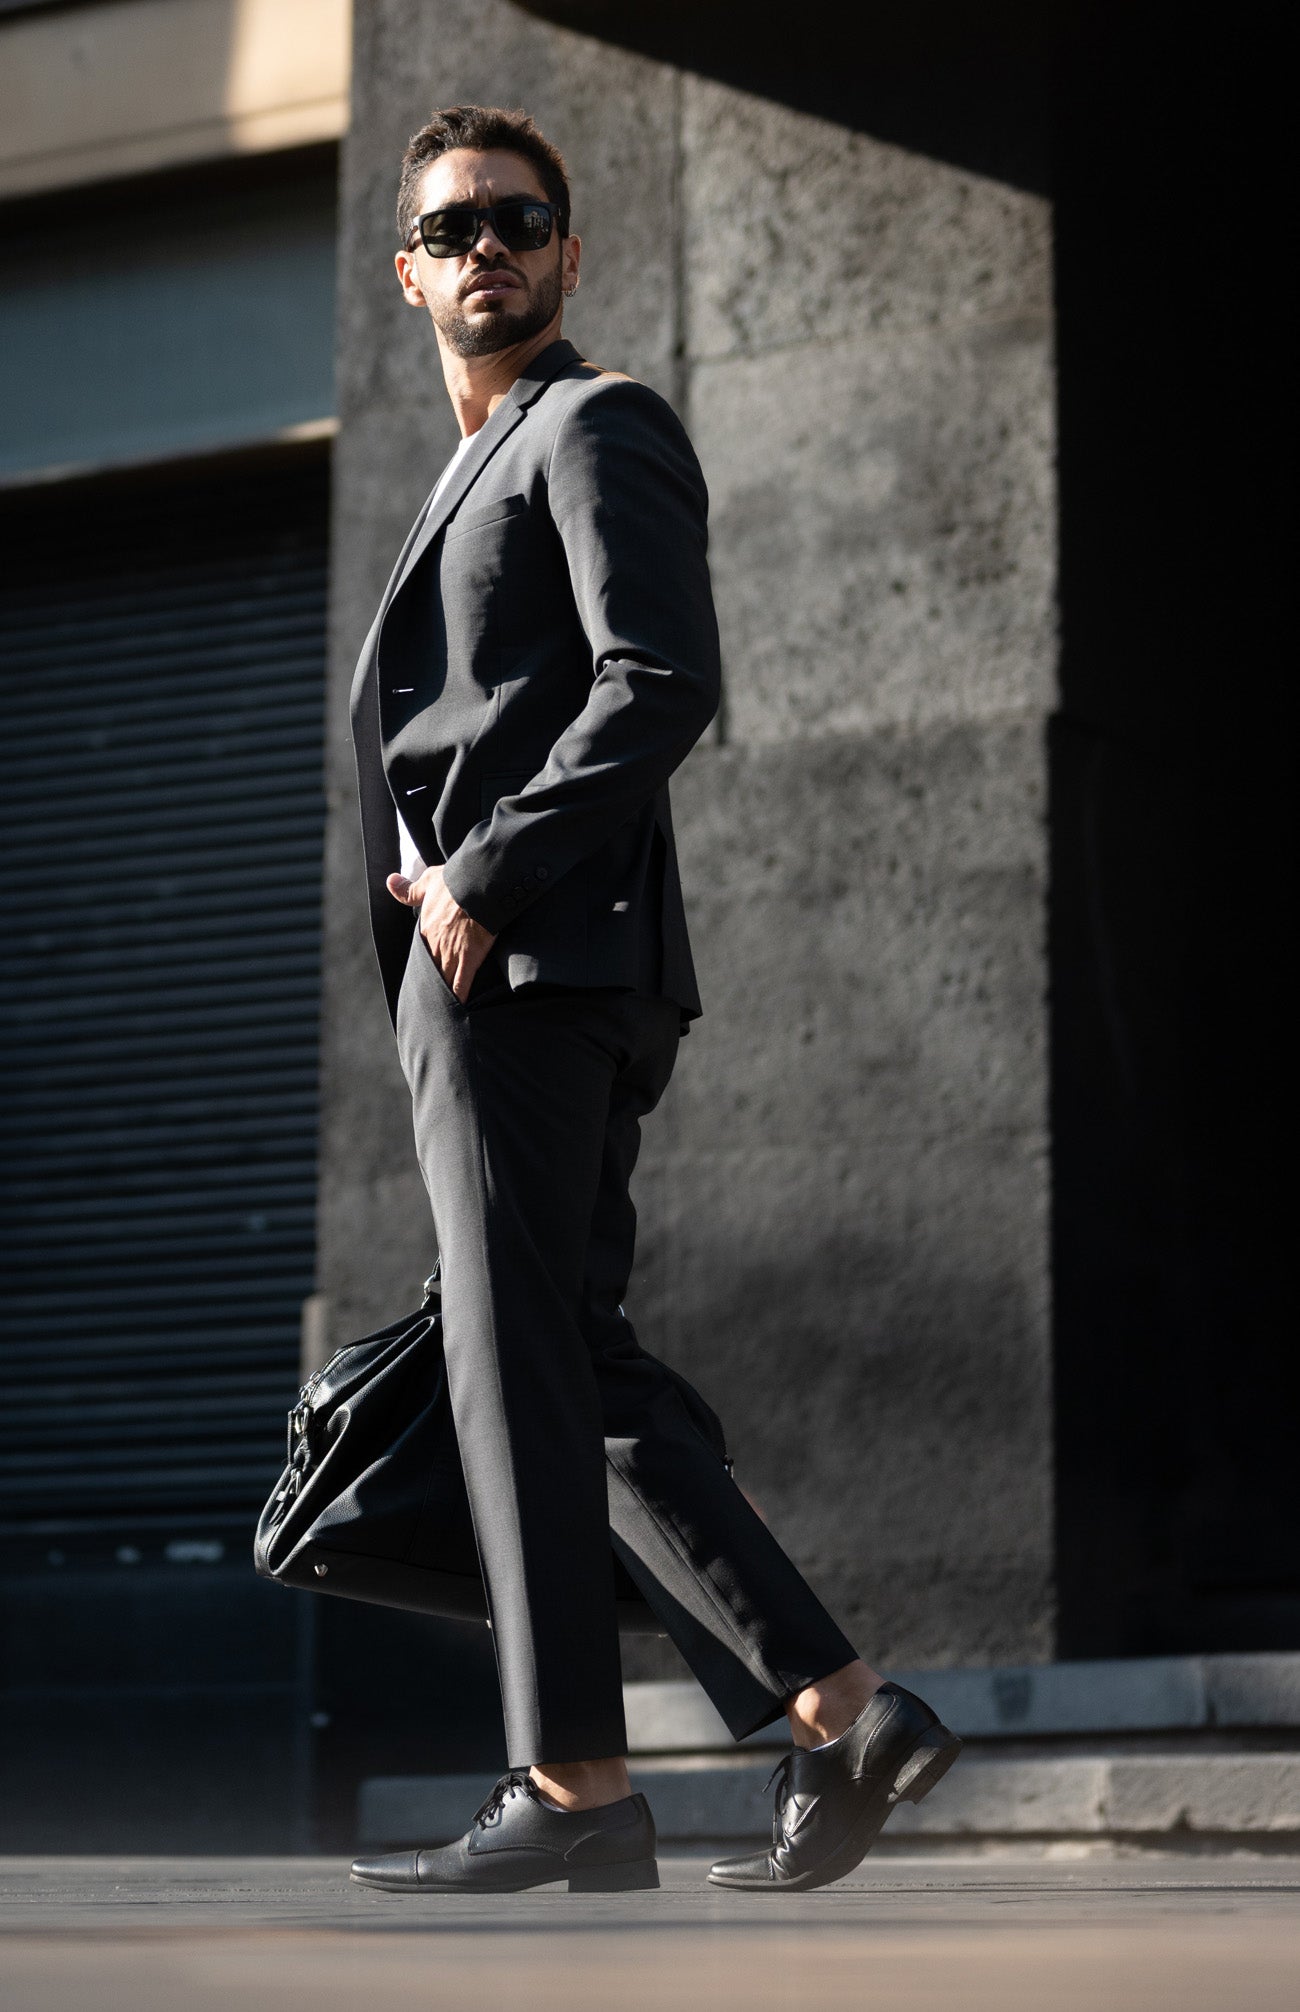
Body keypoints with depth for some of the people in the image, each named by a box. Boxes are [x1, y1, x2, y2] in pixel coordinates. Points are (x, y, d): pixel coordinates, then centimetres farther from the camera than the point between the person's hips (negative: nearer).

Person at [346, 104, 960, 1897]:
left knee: (520, 1363, -10)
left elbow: (664, 683, -15)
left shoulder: (598, 425, 0)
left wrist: (483, 878, -17)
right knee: (579, 1375, 6)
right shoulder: (476, 476, 28)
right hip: (475, 968, 10)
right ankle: (841, 1712, 4)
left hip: (534, 961, -10)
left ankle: (572, 1784, -7)